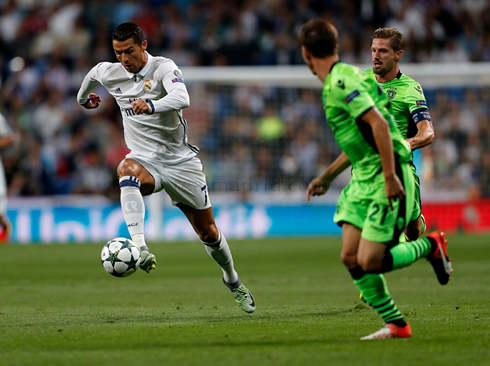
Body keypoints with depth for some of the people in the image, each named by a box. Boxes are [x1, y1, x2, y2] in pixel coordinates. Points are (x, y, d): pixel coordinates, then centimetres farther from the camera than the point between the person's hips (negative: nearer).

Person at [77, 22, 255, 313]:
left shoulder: (164, 68, -15)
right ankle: (140, 248, -53)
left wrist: (151, 106, -54)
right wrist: (83, 98, 43)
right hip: (144, 159, 2)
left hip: (180, 159, -2)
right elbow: (93, 74, 25)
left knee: (208, 231, 6)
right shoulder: (109, 73, -1)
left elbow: (182, 98, -36)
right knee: (126, 171, -38)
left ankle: (232, 280, 35)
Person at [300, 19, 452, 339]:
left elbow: (379, 124, -25)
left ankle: (431, 246, 11)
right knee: (351, 257, 2)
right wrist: (327, 177, 31)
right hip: (364, 178, 10)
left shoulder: (341, 82, -15)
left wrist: (390, 177, -27)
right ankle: (396, 325, 9)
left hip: (387, 179, -10)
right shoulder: (338, 81, 16)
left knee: (370, 261, -13)